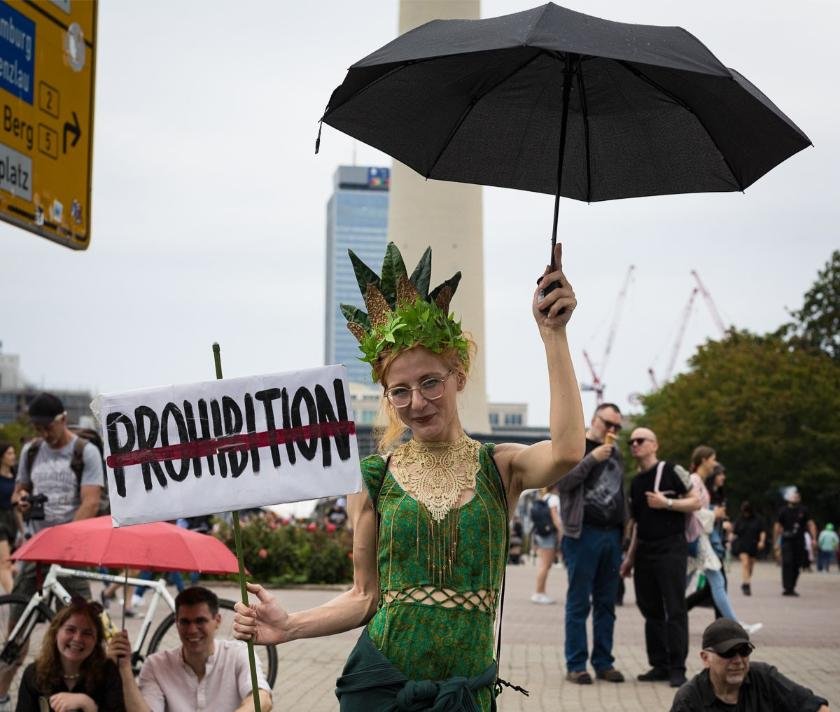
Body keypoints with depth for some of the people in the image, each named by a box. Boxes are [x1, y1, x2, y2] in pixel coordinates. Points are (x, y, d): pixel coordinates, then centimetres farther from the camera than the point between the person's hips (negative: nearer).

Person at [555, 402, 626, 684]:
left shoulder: (615, 454, 18)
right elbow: (562, 482, -14)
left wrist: (623, 530, 16)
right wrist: (592, 458, -17)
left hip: (612, 535, 6)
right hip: (583, 534, -6)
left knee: (606, 603, 9)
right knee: (579, 603, -3)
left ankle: (603, 662, 15)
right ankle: (576, 665, 1)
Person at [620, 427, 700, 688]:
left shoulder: (670, 471, -4)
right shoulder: (636, 482, 15)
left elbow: (696, 502, -5)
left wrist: (667, 503, -16)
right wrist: (630, 557, 18)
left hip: (671, 548, -7)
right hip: (645, 550, 7)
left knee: (674, 610, -6)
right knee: (650, 610, 7)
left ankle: (677, 668, -3)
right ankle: (659, 665, 14)